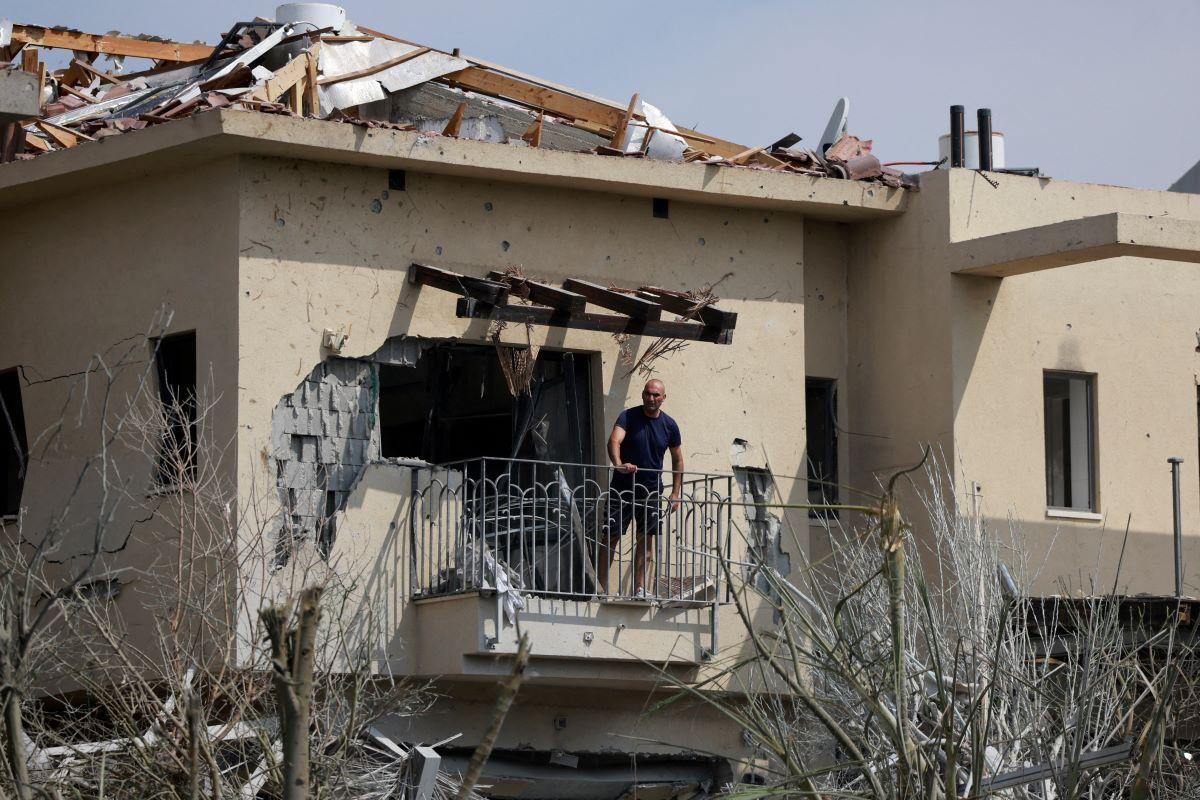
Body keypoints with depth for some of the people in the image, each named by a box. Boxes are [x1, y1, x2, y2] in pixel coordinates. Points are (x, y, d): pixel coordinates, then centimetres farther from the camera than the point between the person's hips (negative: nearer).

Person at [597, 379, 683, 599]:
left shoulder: (669, 425, 2)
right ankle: (601, 587, -1)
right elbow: (614, 441, -26)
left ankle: (640, 589, 2)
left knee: (646, 539, 1)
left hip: (651, 490, 3)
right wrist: (619, 464, -46)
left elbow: (677, 460, 12)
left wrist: (675, 493, 5)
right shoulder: (629, 416, -9)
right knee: (611, 537, -4)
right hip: (622, 487, -3)